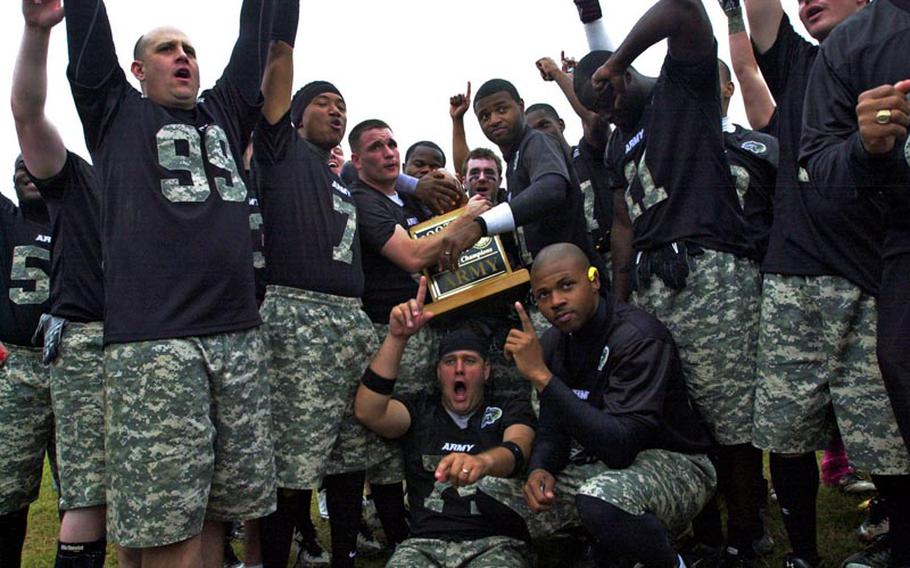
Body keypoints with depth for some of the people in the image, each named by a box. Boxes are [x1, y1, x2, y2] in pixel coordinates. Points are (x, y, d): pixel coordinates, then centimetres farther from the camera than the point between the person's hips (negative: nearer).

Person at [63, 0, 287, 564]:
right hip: (152, 341, -4)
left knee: (220, 503, 8)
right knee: (168, 521, -4)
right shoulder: (119, 114, 13)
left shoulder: (225, 114, 22)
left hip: (239, 336, 4)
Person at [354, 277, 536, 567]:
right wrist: (397, 338, -9)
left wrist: (483, 461, -34)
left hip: (495, 542, -1)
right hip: (425, 542, 1)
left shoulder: (510, 411, 14)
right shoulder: (419, 410, 18)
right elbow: (368, 412, -2)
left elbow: (516, 449, -9)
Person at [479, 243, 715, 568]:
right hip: (598, 465, 7)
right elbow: (553, 430, 8)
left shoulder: (638, 338, -22)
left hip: (672, 464, -7)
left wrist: (541, 376, -33)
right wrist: (540, 469, -16)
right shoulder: (553, 343, 2)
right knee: (489, 494, -4)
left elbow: (620, 446, -32)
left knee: (602, 499, -40)